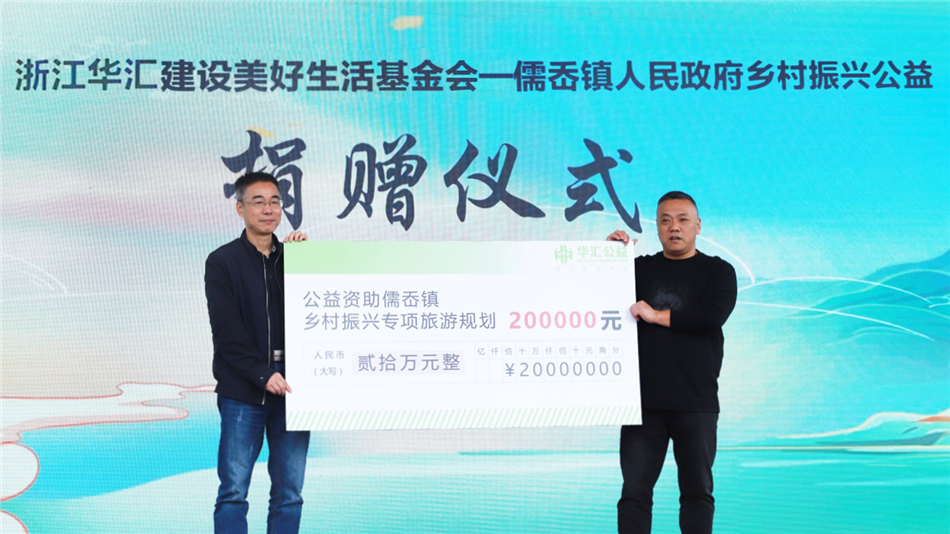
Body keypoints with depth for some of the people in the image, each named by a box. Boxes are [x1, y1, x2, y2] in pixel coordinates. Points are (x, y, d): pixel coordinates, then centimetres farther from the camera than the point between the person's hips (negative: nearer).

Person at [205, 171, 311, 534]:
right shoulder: (222, 262, 1)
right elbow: (226, 331, -7)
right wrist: (262, 374, -17)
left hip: (290, 389, 4)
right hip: (242, 394, -3)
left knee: (289, 493, 7)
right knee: (233, 491, 0)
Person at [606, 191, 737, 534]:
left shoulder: (718, 271, 5)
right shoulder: (640, 268, 13)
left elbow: (713, 315, -12)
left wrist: (657, 315, -9)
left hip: (696, 403, -2)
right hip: (644, 400, 2)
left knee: (697, 492, 6)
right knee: (635, 492, 1)